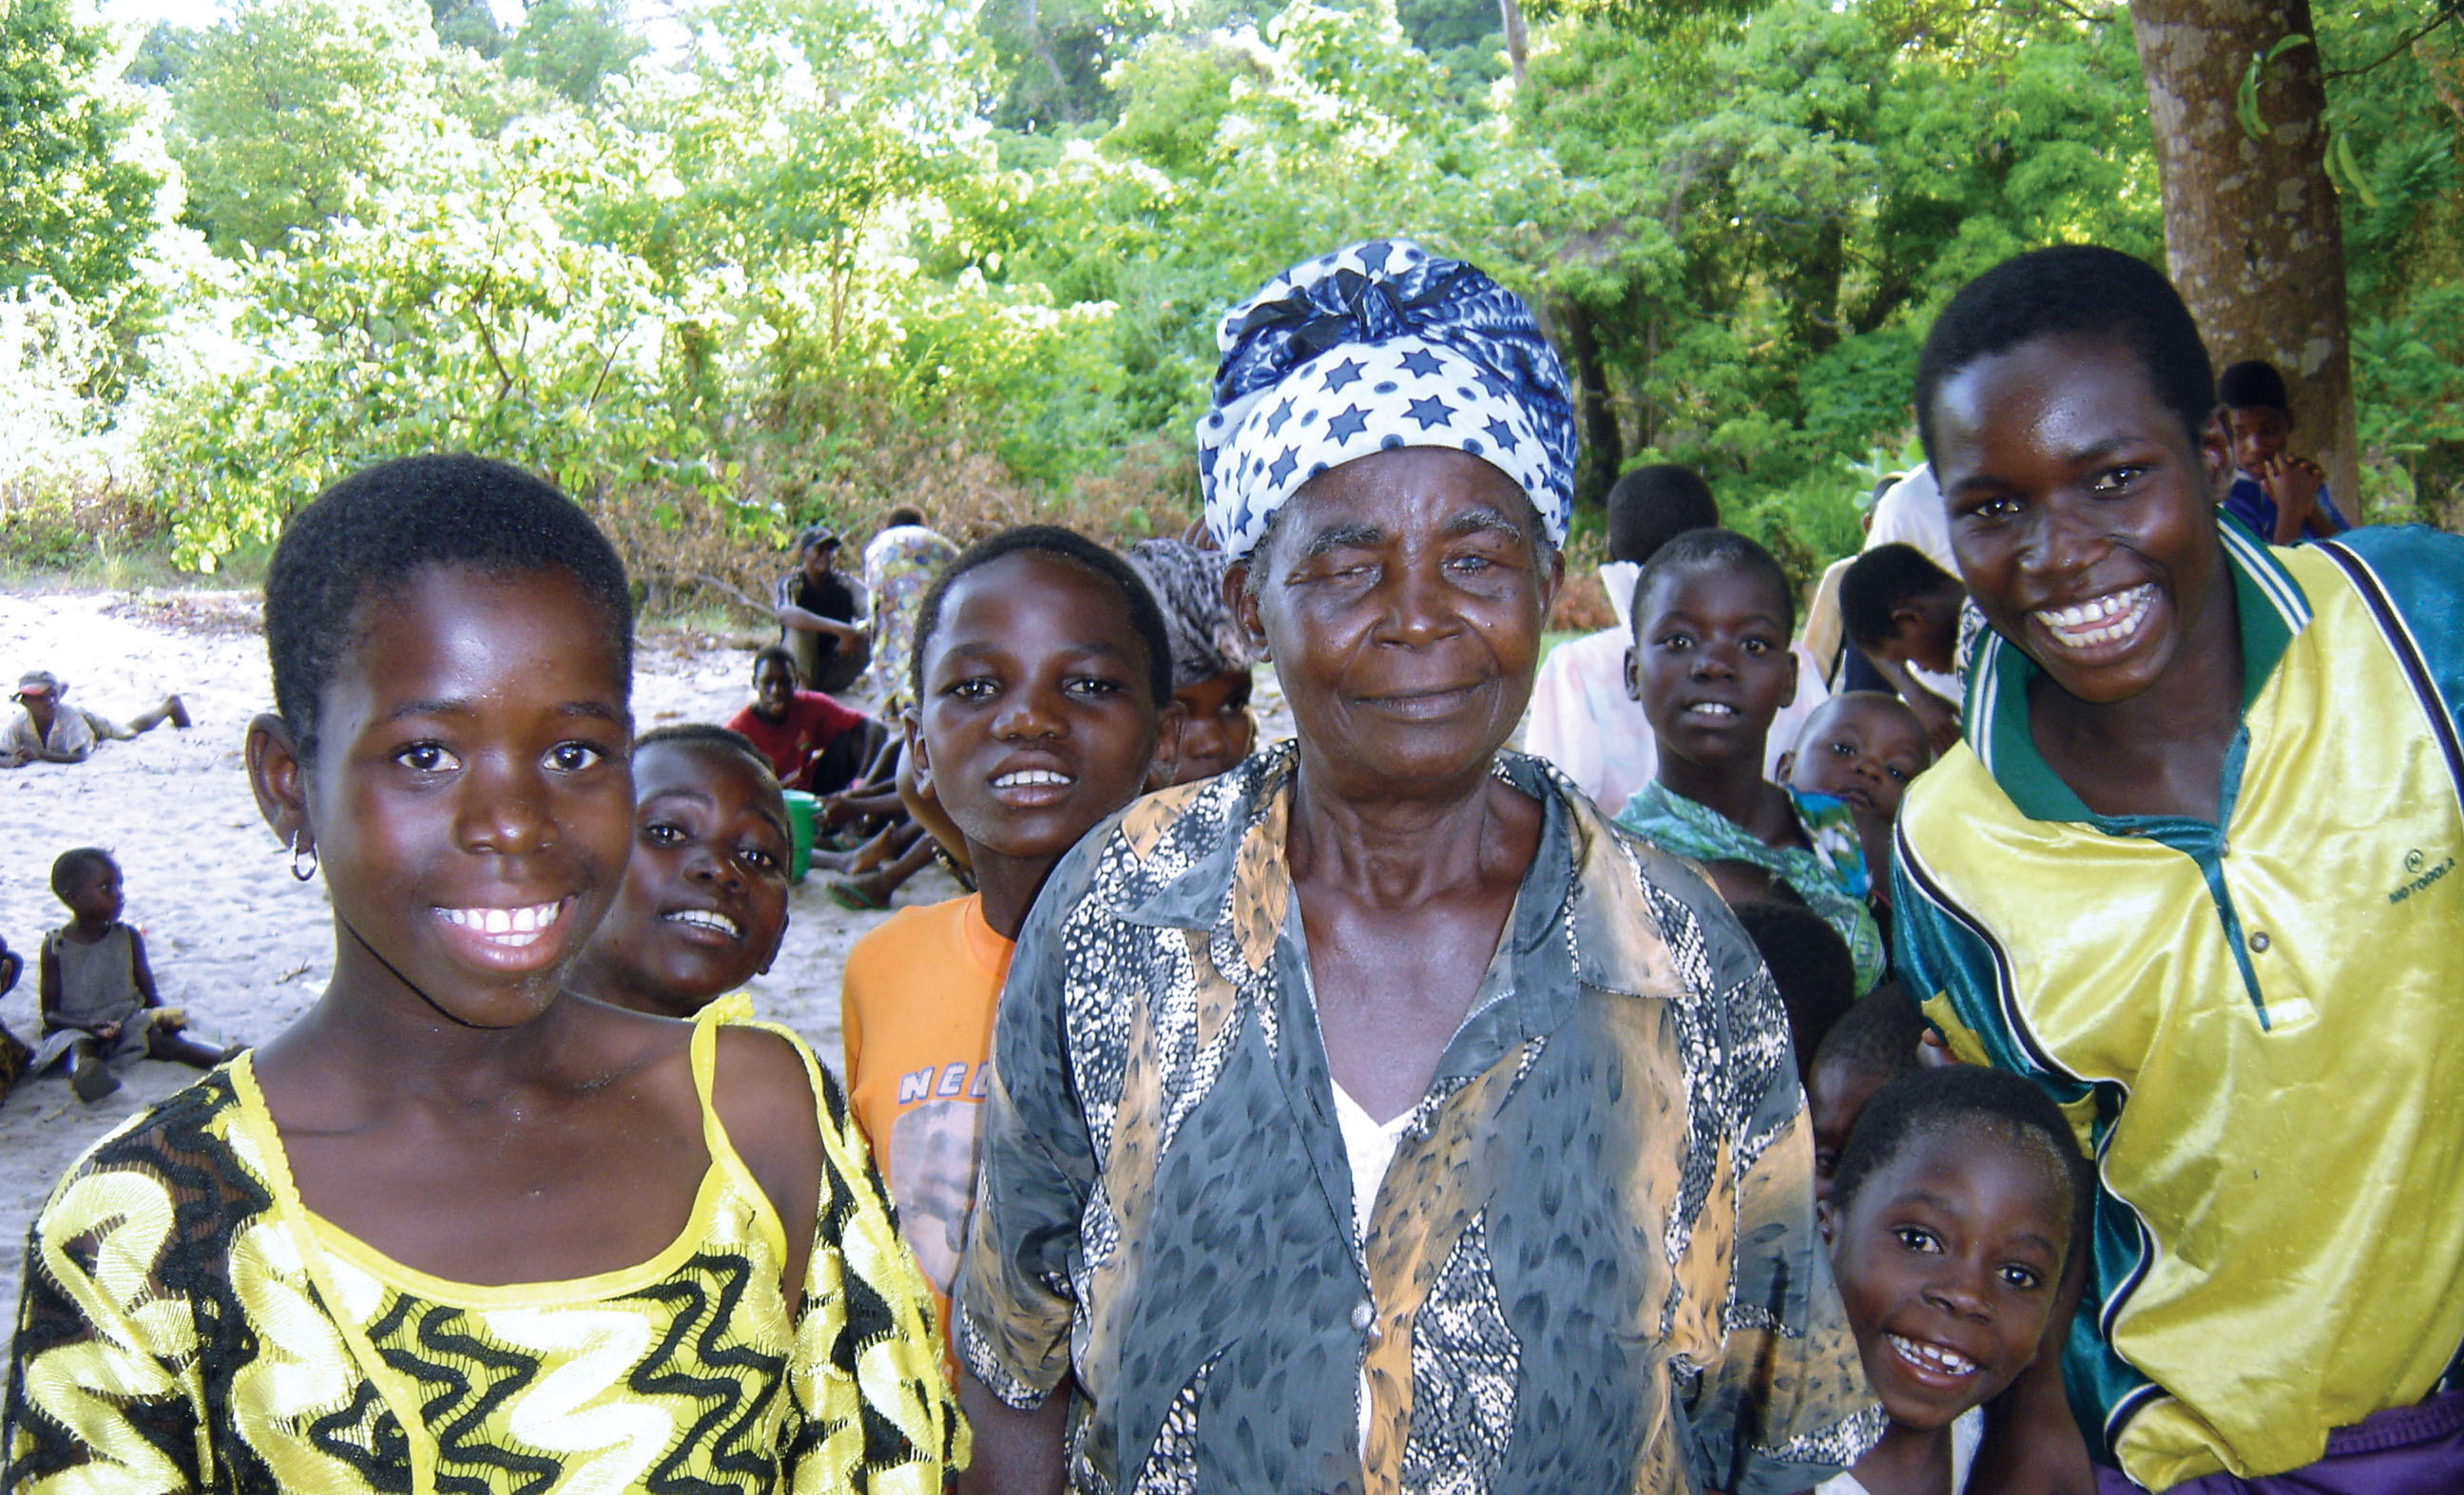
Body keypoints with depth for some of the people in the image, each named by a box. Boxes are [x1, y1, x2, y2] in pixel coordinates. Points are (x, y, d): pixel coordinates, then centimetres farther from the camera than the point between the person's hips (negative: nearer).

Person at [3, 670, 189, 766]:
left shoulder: (67, 715, -49)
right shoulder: (19, 726, -42)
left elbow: (80, 756, -55)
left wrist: (41, 754, -63)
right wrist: (11, 761, -62)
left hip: (92, 725, -3)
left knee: (130, 731, 25)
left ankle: (170, 706, 51)